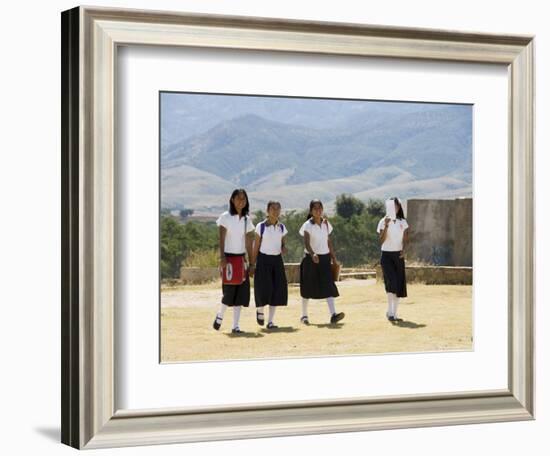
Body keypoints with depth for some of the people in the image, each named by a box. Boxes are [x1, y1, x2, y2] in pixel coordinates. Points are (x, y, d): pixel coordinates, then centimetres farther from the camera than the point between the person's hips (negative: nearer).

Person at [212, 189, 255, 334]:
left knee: (241, 291, 1)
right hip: (229, 257, -5)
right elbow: (221, 239, -10)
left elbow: (248, 243, 11)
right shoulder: (225, 217, -5)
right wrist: (222, 257, -21)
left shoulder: (247, 220, 9)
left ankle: (235, 326, 5)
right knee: (229, 290, -5)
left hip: (241, 258, 5)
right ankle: (220, 316, 22)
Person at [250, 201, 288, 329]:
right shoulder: (261, 226, -5)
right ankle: (260, 310, 23)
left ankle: (270, 321, 7)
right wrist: (252, 264, -5)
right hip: (264, 260, -4)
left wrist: (283, 248, -8)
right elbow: (256, 247, -3)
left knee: (277, 290, -1)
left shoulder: (281, 227, 7)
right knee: (264, 290, -10)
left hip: (277, 260, 4)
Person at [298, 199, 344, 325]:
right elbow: (306, 242, -20)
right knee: (308, 287, 5)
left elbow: (329, 242, 14)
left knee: (329, 285, -10)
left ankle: (333, 314, -20)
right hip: (311, 259, -3)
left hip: (325, 258, 3)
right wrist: (312, 254, -37)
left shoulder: (326, 224, 7)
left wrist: (334, 258, 11)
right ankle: (304, 315, 19)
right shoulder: (308, 225, -8)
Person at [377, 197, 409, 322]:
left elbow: (405, 239, 5)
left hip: (398, 255, 4)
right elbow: (381, 240, -11)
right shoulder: (383, 221, -1)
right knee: (391, 282, -18)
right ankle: (390, 311, -13)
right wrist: (386, 226, -23)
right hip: (387, 255, -3)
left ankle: (394, 313, 11)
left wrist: (404, 250, -14)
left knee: (399, 284, 3)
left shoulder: (403, 222, 8)